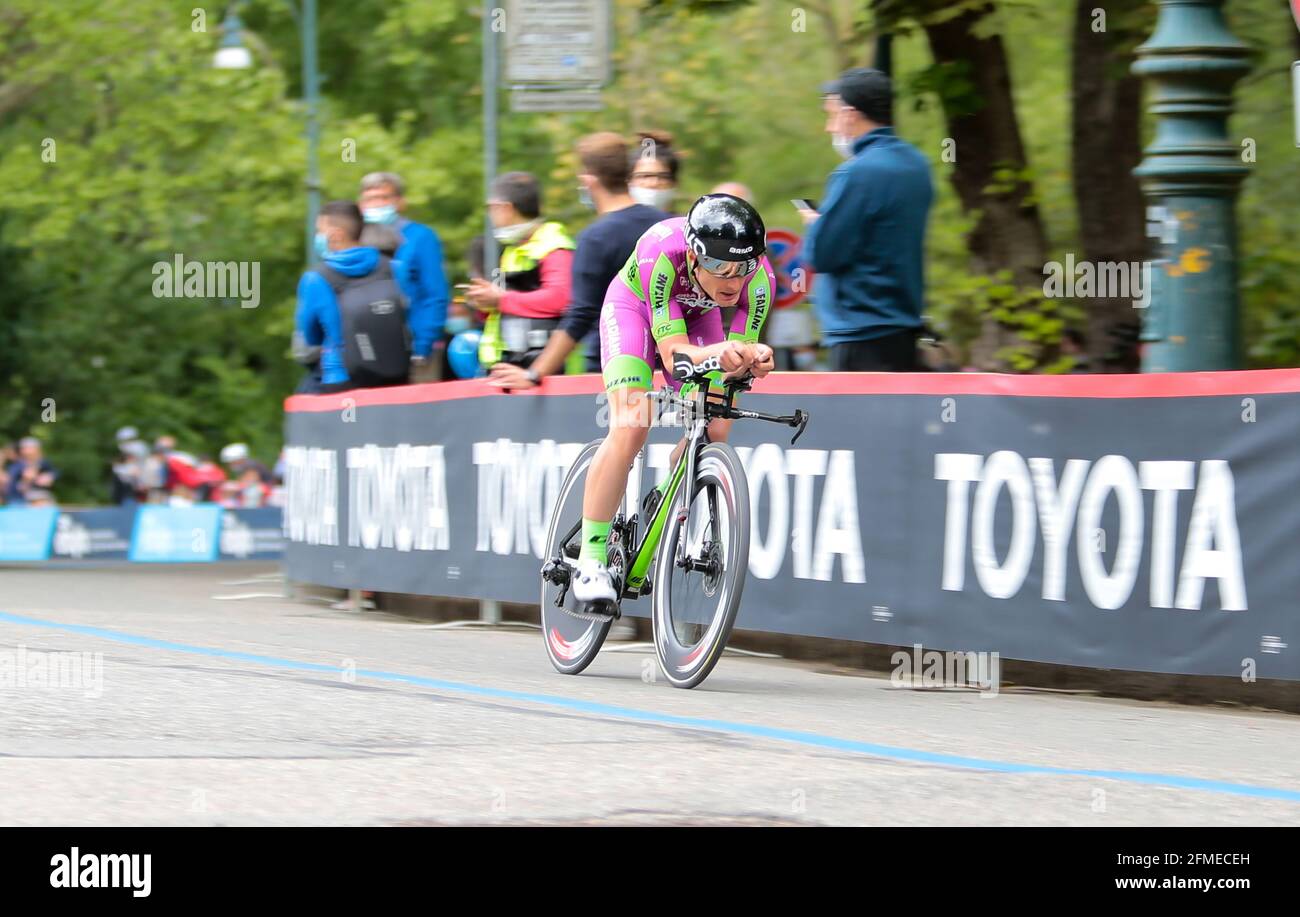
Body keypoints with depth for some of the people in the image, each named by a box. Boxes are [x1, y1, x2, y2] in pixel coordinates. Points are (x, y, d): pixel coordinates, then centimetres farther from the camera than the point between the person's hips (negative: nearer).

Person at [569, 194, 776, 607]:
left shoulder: (759, 278, -33)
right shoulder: (662, 253, -41)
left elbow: (740, 354, -29)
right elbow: (672, 351, -42)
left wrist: (753, 358, -53)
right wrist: (719, 353, -62)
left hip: (696, 317, 4)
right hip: (635, 307, -4)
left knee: (714, 431, -14)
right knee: (631, 428, -22)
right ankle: (590, 560, -16)